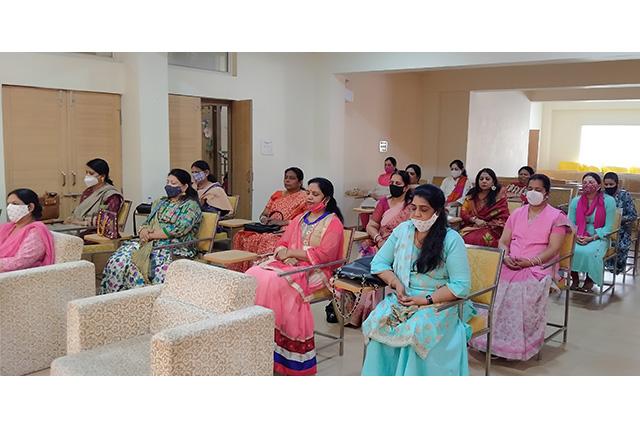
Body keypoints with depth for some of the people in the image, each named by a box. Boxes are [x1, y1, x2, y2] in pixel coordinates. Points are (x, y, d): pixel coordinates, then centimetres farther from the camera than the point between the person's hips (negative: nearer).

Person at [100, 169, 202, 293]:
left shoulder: (191, 205, 3)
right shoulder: (160, 202, 27)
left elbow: (179, 229, -11)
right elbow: (147, 222, 24)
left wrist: (152, 235, -11)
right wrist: (144, 231, -1)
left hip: (175, 246, -7)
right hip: (150, 243, 7)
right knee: (117, 261, -18)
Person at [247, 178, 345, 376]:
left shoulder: (333, 223, 2)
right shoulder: (299, 219, 24)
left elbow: (323, 255, -11)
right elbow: (283, 243, 19)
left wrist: (291, 252, -10)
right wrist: (282, 251, -6)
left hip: (314, 271, -6)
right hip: (289, 263, 6)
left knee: (275, 282, -33)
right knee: (253, 275, -21)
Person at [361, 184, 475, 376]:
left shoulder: (451, 240, -8)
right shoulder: (402, 230, 7)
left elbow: (462, 286, -12)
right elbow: (378, 263, 11)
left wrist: (426, 300, -17)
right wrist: (396, 283, -8)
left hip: (440, 303, -4)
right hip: (403, 299, 4)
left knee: (415, 331, -33)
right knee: (378, 322, -26)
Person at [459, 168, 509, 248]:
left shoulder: (499, 195, 2)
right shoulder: (472, 194, 12)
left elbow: (503, 219, 3)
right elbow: (463, 212, 9)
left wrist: (486, 224, -8)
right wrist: (475, 220, -10)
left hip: (491, 229, -3)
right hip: (472, 226, 4)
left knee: (472, 239, -32)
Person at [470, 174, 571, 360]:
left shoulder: (556, 216, 6)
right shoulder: (517, 213, 20)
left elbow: (553, 248, -4)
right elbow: (503, 241, 14)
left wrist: (531, 261, -18)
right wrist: (506, 256, -8)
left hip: (538, 266, -4)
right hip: (510, 264, 4)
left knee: (526, 287, -34)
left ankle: (518, 344, -21)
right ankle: (492, 339, -17)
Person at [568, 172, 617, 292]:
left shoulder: (608, 201, -4)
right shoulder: (576, 201, 5)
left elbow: (608, 227, -5)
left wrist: (592, 238, -17)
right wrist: (575, 236, -14)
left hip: (598, 238, -3)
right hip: (578, 237, 3)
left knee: (589, 252, -35)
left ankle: (589, 280, -7)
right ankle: (574, 279, -7)